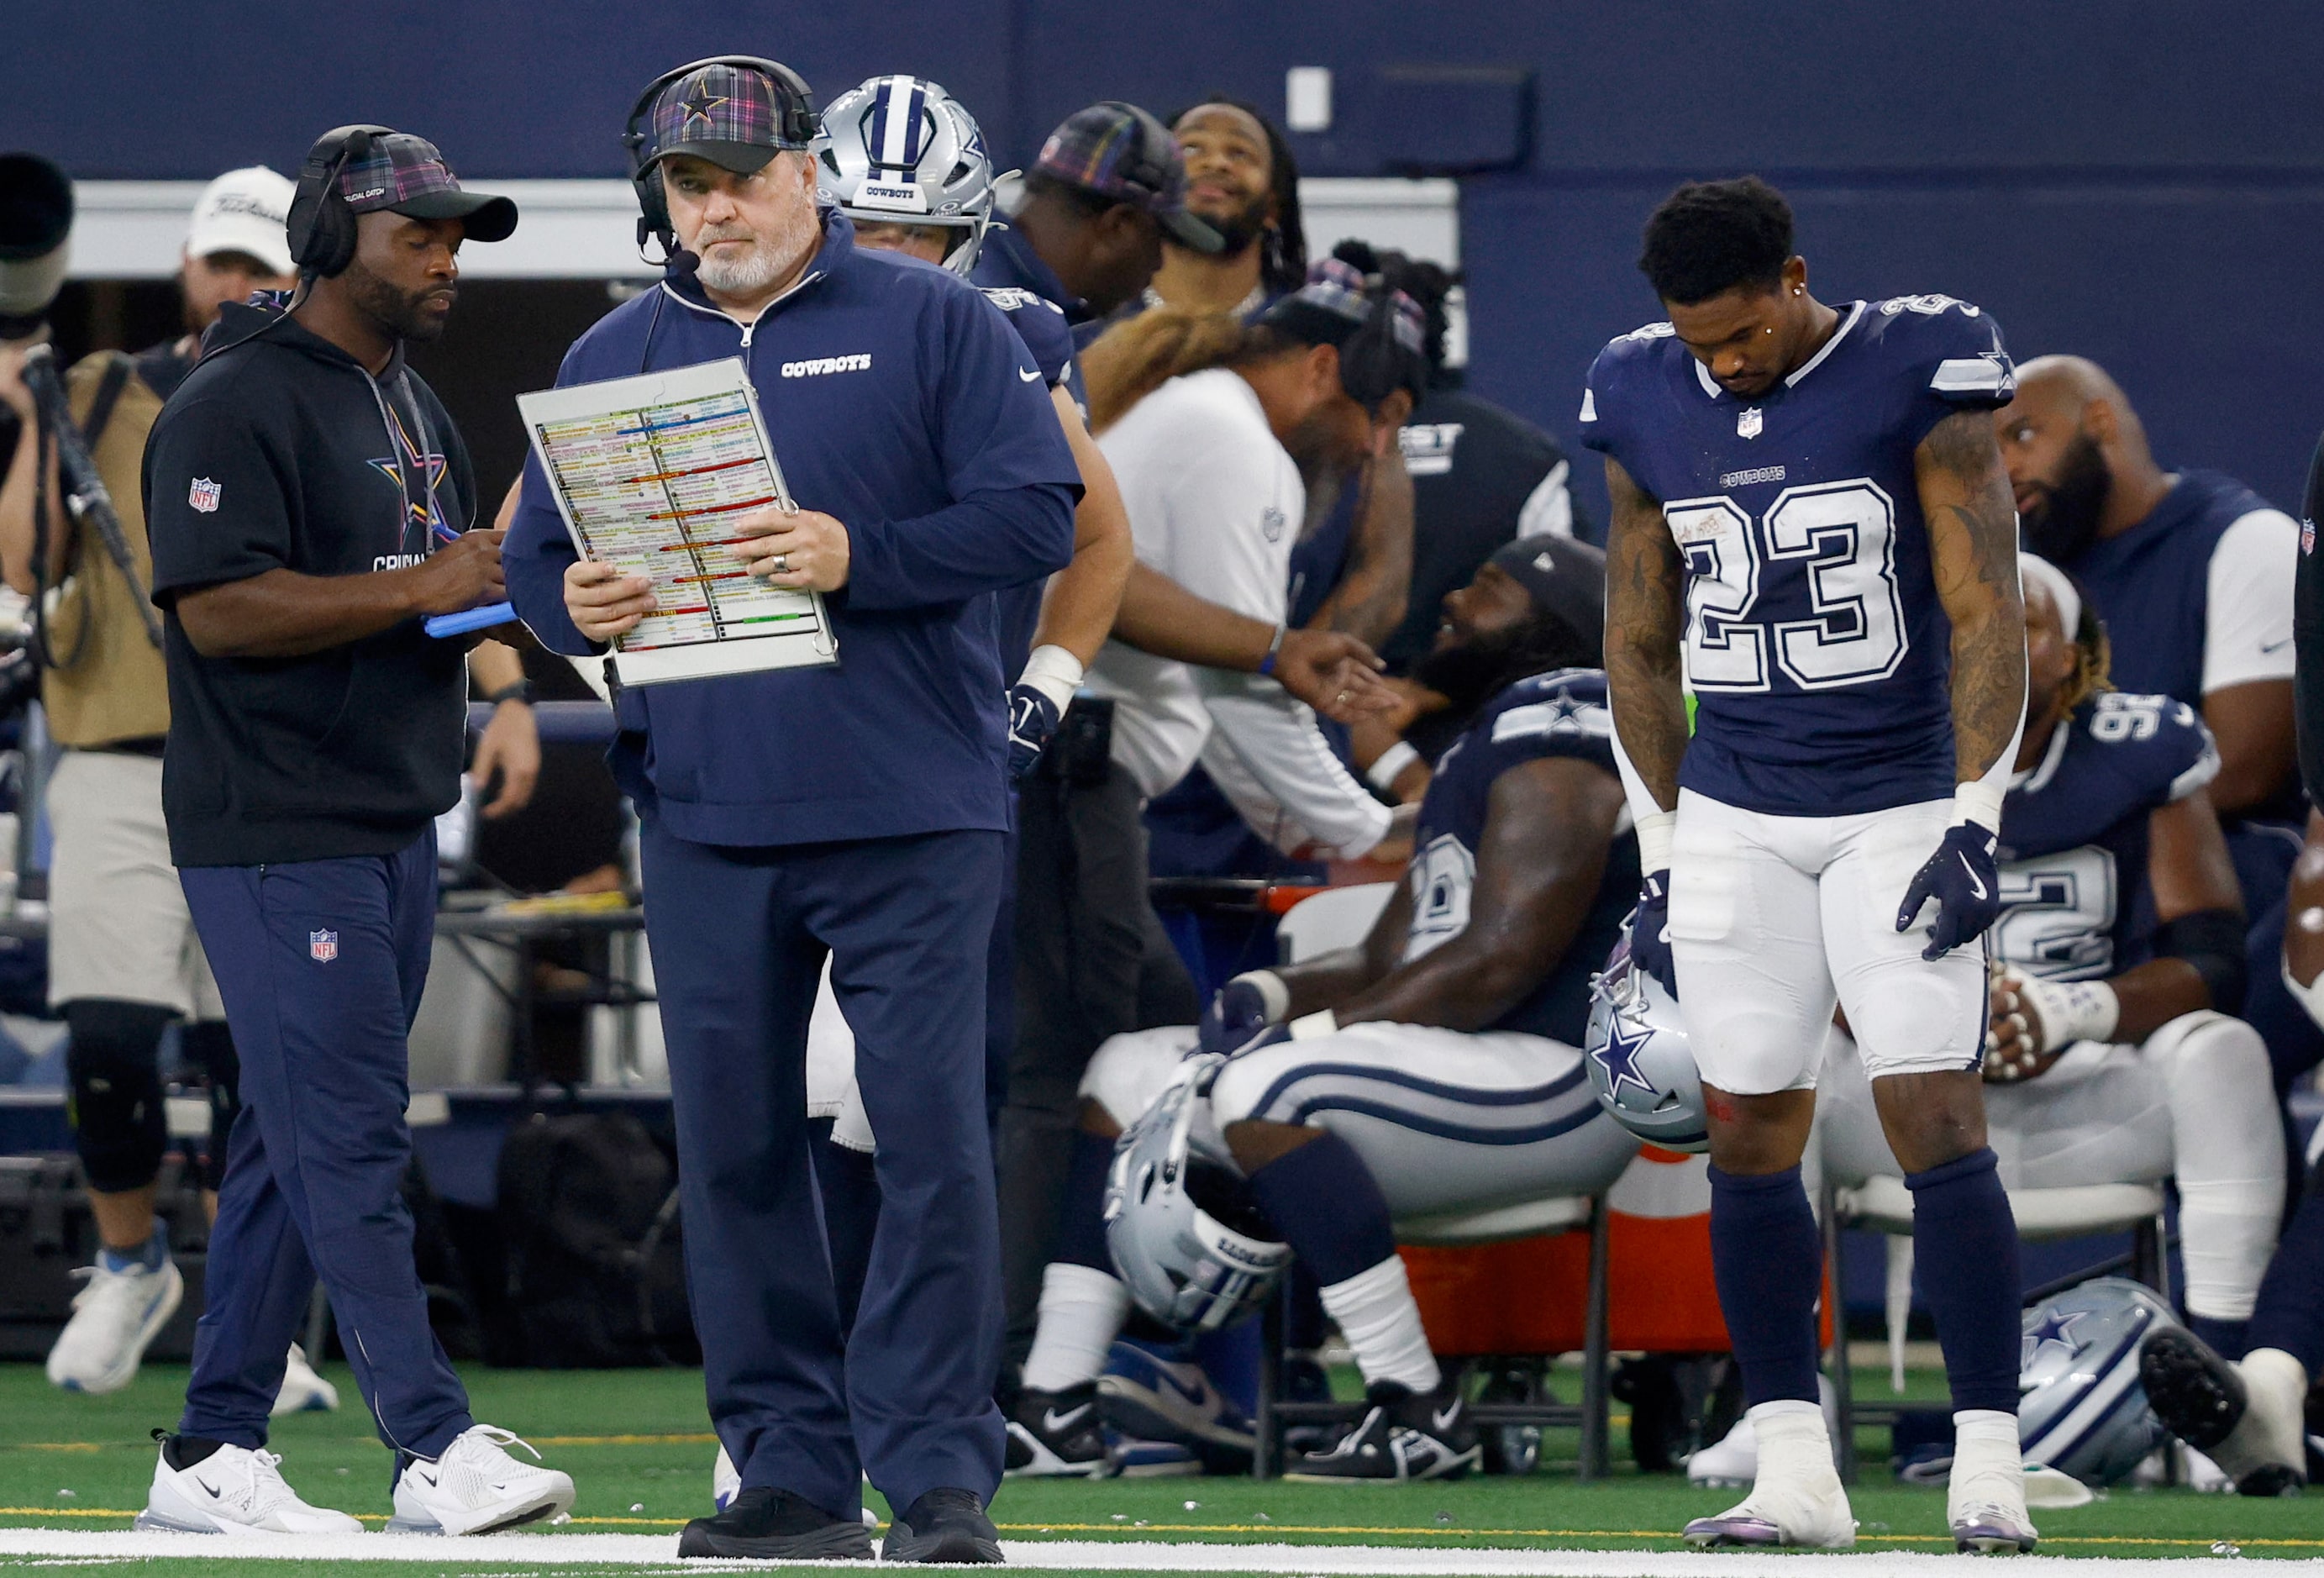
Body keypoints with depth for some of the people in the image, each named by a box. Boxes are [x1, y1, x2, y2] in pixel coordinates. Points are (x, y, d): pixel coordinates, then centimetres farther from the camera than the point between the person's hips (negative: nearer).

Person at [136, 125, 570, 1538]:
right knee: (349, 1141, -10)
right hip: (279, 838, -10)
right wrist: (419, 589, -22)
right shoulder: (238, 404, -12)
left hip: (398, 829, 10)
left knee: (297, 1143, 10)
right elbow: (217, 609, -21)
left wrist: (506, 585, 4)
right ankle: (437, 1448, -13)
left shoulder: (416, 409, 19)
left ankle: (214, 1455, 14)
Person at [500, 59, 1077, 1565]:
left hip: (910, 818, -4)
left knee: (930, 1134, -8)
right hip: (707, 820, 4)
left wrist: (856, 559, -19)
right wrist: (573, 605, -8)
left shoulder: (933, 323, 1)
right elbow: (533, 552, 16)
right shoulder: (613, 358, 14)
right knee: (735, 1146, 5)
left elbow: (1039, 514, -6)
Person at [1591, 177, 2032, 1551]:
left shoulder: (1919, 377, -10)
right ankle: (1795, 1478, 5)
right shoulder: (1650, 408, 4)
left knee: (1938, 1122, -11)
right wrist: (1662, 853, 11)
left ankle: (1989, 1475, -9)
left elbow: (1987, 615, -9)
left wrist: (1973, 825, -14)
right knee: (1750, 1136, 0)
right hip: (1734, 819, 4)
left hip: (1903, 807, -4)